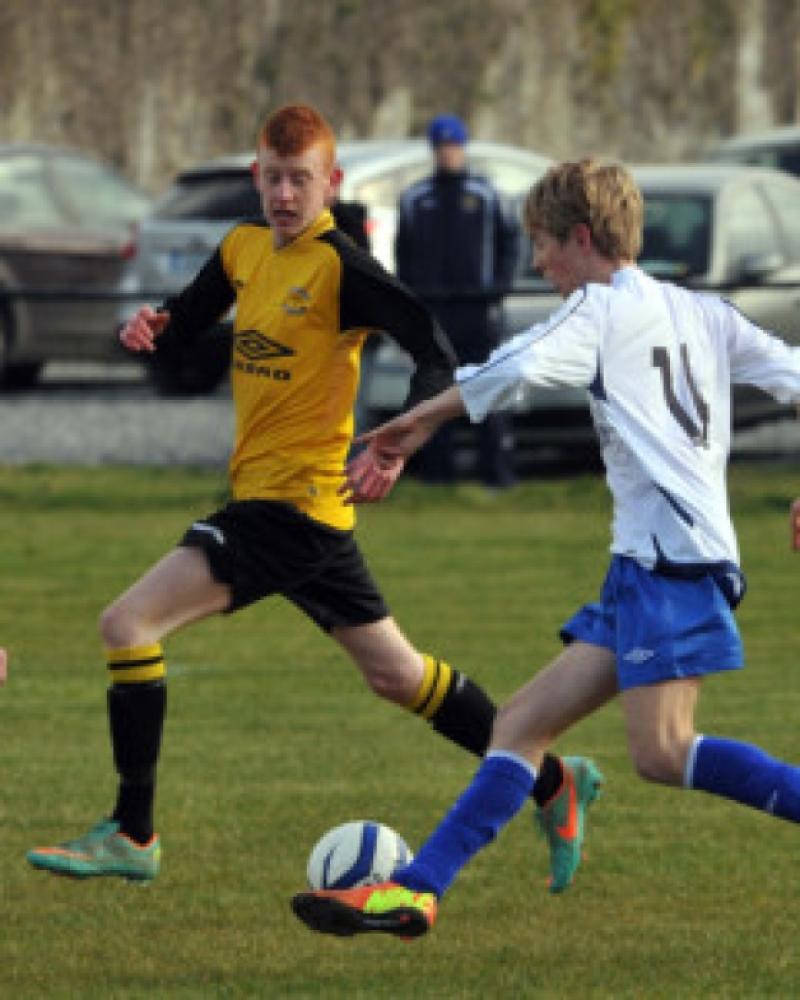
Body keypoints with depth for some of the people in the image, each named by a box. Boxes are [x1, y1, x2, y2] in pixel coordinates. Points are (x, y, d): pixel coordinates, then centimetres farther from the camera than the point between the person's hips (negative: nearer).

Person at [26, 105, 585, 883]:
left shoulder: (340, 267, -14)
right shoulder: (243, 249, 10)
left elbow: (434, 352, -18)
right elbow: (183, 329, 21)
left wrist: (396, 445, -32)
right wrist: (150, 329, -3)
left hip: (296, 501, -9)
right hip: (257, 491, 9)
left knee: (128, 622, -15)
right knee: (393, 674, 17)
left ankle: (132, 835, -10)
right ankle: (552, 783, 28)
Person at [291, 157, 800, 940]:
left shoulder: (603, 308, -2)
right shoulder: (702, 314, 21)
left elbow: (518, 367, -19)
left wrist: (424, 420, -8)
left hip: (674, 553, -9)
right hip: (644, 564, 9)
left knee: (662, 751, -17)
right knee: (523, 724, 4)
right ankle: (416, 889, -1)